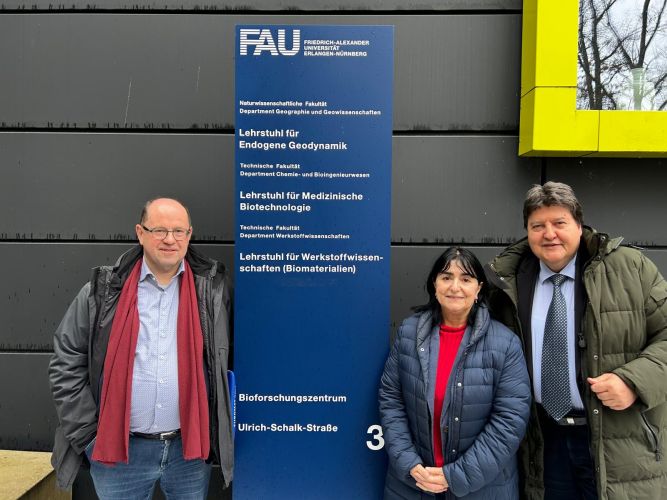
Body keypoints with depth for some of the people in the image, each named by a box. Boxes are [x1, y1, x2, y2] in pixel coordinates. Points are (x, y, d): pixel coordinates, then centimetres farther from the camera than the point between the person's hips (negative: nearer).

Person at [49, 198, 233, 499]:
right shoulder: (104, 290, -3)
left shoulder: (212, 289, -1)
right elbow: (66, 363, 1)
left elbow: (223, 360, 5)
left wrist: (214, 429, 1)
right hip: (119, 450, 0)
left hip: (190, 448, 1)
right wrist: (88, 434, -2)